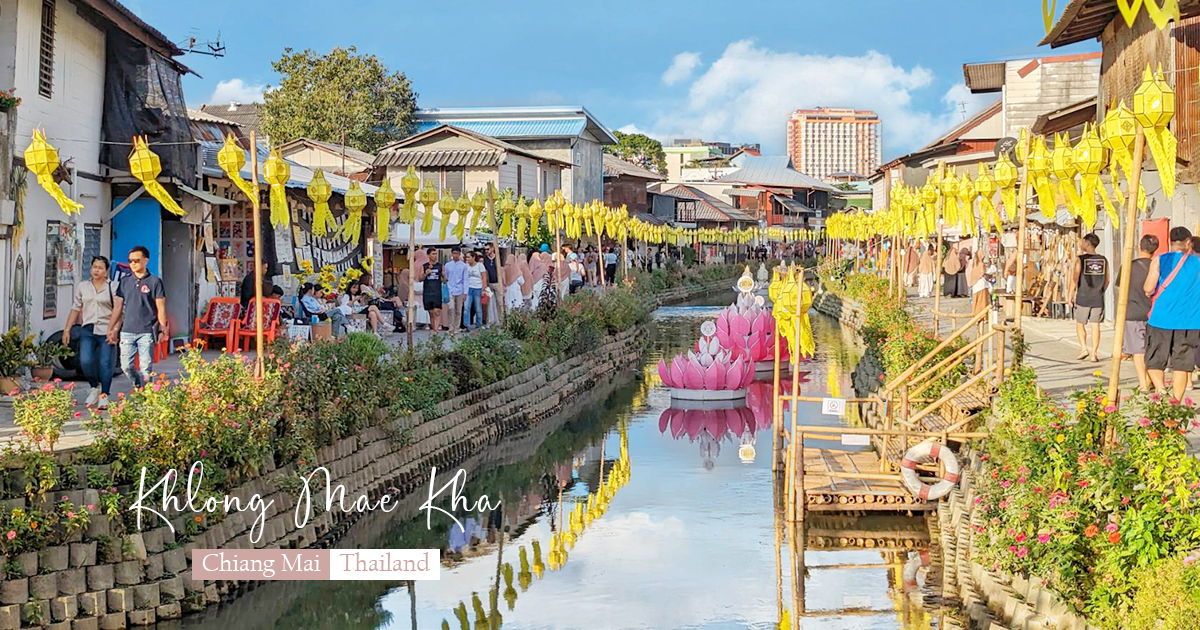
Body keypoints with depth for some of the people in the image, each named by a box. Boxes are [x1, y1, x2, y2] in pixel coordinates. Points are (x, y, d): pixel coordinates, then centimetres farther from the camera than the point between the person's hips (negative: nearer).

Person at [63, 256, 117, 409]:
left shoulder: (113, 287, 1)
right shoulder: (82, 286, 12)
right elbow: (75, 309, 16)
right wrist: (67, 329, 12)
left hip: (106, 331, -3)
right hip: (88, 329, 3)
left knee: (105, 364, -5)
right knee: (85, 361, -11)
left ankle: (104, 396, 5)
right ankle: (95, 387, 14)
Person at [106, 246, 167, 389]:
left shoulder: (154, 281, 0)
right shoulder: (125, 281, 12)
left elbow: (160, 308, 1)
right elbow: (118, 307, 14)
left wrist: (162, 330, -4)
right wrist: (111, 329, 10)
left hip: (146, 332, -4)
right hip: (127, 331, 4)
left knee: (145, 367, -4)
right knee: (126, 366, 2)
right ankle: (138, 385, 26)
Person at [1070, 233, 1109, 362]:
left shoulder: (1080, 259, -7)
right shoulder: (1103, 260, 5)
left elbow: (1075, 279, -9)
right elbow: (1107, 280, 9)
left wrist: (1071, 295, -2)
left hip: (1083, 298, -3)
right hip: (1098, 299, 3)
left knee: (1080, 324, 12)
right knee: (1095, 325, 5)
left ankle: (1084, 347, -3)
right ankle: (1094, 353, 2)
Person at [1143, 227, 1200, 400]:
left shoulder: (1159, 260, -2)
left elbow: (1148, 289, -9)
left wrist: (1150, 294, 12)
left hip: (1161, 320, -1)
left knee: (1154, 362, 8)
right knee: (1181, 366, 8)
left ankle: (1161, 390, -15)